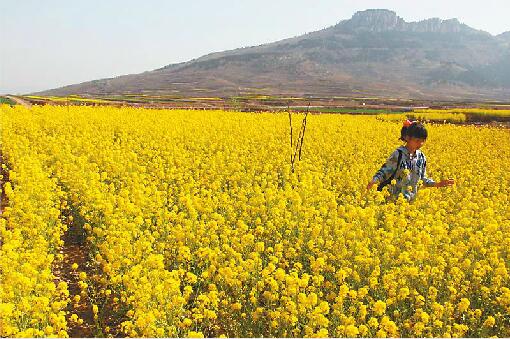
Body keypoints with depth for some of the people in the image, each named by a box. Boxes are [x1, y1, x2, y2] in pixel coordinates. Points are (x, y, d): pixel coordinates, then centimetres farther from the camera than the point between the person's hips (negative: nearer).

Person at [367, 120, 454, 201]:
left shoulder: (421, 157, 5)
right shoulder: (398, 154, -12)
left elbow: (422, 179, 15)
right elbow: (385, 171, -12)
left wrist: (437, 184, 5)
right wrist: (373, 181, -29)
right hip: (395, 198, -5)